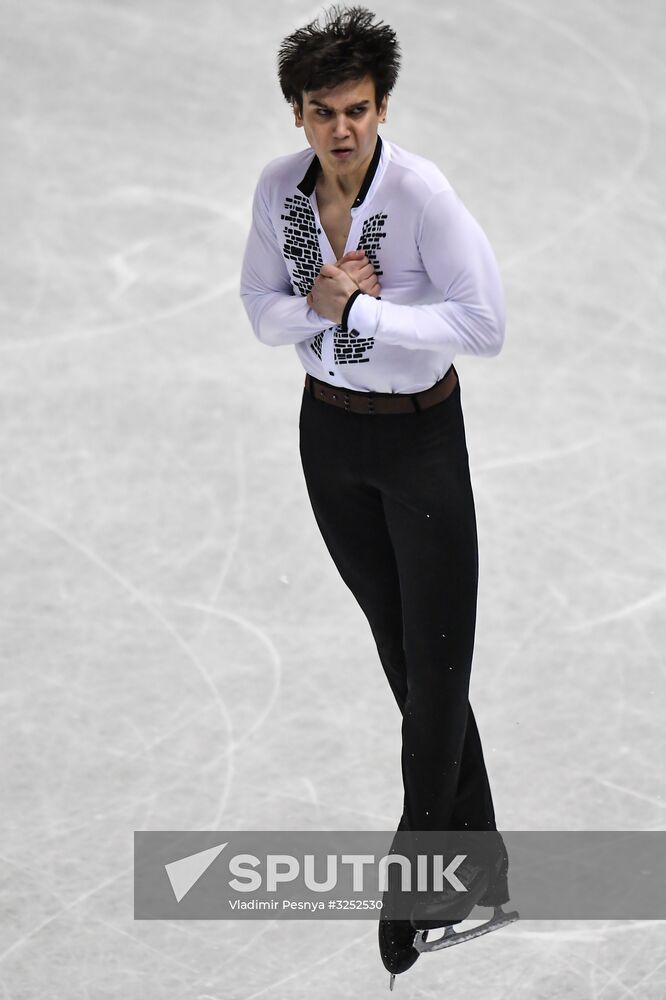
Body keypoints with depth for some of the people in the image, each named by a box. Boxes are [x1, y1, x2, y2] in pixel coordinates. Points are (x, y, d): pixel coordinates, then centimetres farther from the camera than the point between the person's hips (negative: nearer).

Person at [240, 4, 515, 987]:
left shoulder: (421, 191, -23)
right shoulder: (279, 188, -8)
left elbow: (485, 324, -25)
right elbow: (260, 307, 3)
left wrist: (362, 311, -25)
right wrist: (316, 306, -18)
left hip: (420, 436, -5)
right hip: (330, 433, 5)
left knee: (438, 660, -1)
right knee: (397, 645, 13)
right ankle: (475, 851, 26)